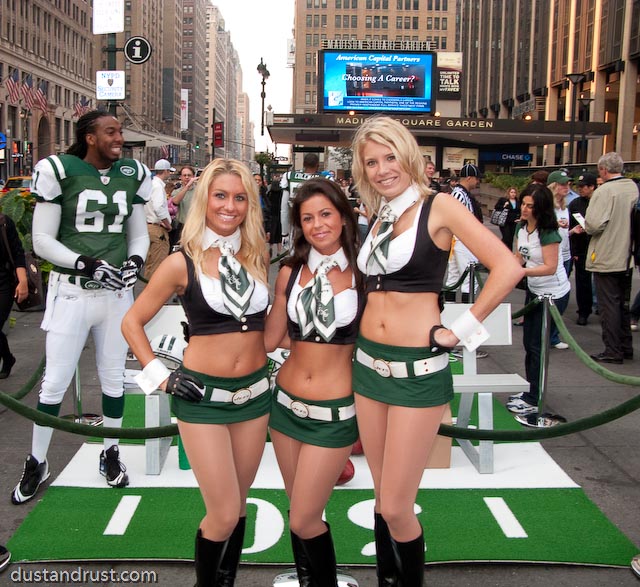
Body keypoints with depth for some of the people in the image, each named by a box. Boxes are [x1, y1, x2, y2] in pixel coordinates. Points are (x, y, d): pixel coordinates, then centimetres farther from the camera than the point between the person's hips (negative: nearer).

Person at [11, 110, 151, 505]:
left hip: (117, 292, 4)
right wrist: (87, 263, -20)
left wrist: (135, 261, -8)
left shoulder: (132, 175, 4)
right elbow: (43, 240, -7)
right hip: (71, 292, -3)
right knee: (55, 381, 3)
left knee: (114, 376, 13)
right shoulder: (59, 172, -8)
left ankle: (110, 453, 31)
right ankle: (37, 462, 21)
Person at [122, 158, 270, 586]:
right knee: (224, 514, -2)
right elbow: (132, 322, 0)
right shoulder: (182, 264, -8)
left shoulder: (259, 254, 3)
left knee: (238, 506, 14)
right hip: (203, 397, -4)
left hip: (255, 391, 4)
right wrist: (161, 377, -6)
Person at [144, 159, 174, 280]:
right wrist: (168, 224, -13)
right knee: (158, 262, -6)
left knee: (150, 261, 16)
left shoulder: (151, 183, 14)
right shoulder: (158, 185, -15)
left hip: (149, 224, 10)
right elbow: (159, 208, -26)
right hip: (158, 228, -10)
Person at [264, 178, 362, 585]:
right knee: (302, 513, 16)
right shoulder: (291, 272, 3)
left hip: (335, 412, -4)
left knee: (304, 521, 0)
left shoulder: (362, 273, -6)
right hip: (286, 403, 4)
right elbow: (271, 338, 10)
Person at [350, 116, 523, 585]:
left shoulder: (439, 207, -8)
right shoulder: (380, 220, 12)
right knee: (384, 500, 14)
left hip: (419, 371, -6)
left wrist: (459, 331, -14)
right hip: (369, 364, 6)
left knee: (396, 508, -3)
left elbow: (508, 268, -17)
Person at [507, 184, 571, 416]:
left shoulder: (548, 233, -23)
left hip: (554, 294, -8)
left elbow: (550, 267, -26)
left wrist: (521, 271, -35)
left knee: (537, 345, -5)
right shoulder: (521, 227, 0)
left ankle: (533, 400, 4)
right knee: (529, 342, 13)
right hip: (534, 291, 8)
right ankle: (531, 390, 28)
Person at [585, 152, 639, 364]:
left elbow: (594, 225, -25)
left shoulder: (604, 191, -18)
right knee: (623, 303, 16)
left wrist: (585, 225, -5)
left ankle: (613, 351, 3)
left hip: (606, 258, -7)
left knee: (608, 305, -1)